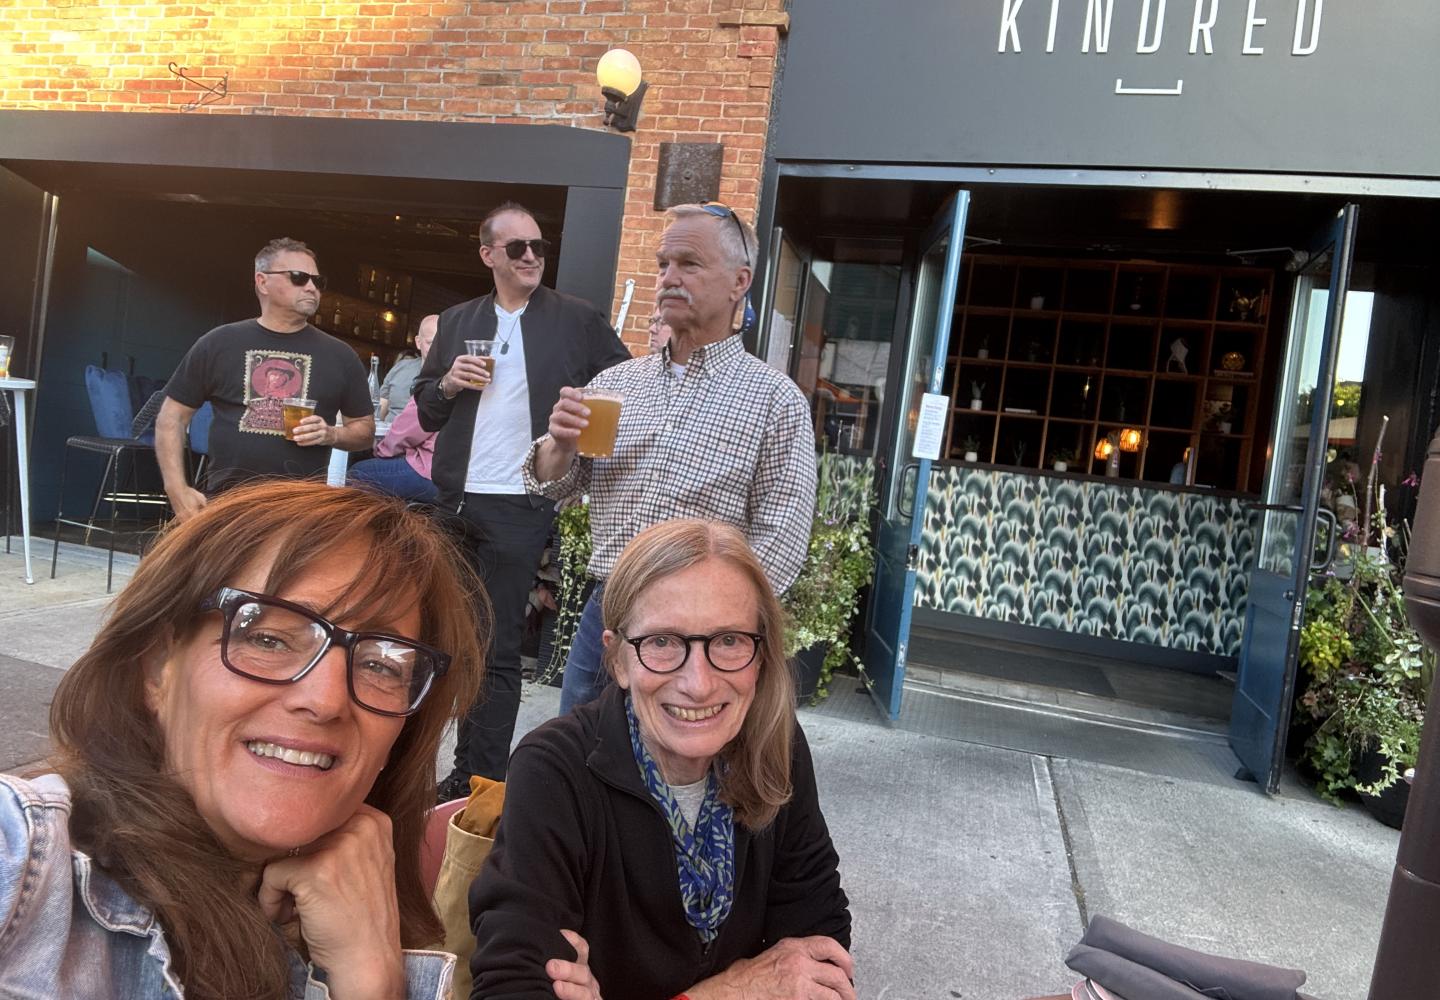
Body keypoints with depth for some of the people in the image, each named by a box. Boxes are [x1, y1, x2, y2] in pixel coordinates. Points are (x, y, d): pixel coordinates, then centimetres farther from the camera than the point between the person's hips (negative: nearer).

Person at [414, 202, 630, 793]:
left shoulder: (578, 320, 1)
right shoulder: (457, 321, 13)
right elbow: (424, 408, 17)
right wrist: (447, 384, -3)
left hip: (519, 506, -5)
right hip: (453, 500, 5)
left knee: (497, 651, -2)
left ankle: (480, 783, 8)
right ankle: (467, 769, 28)